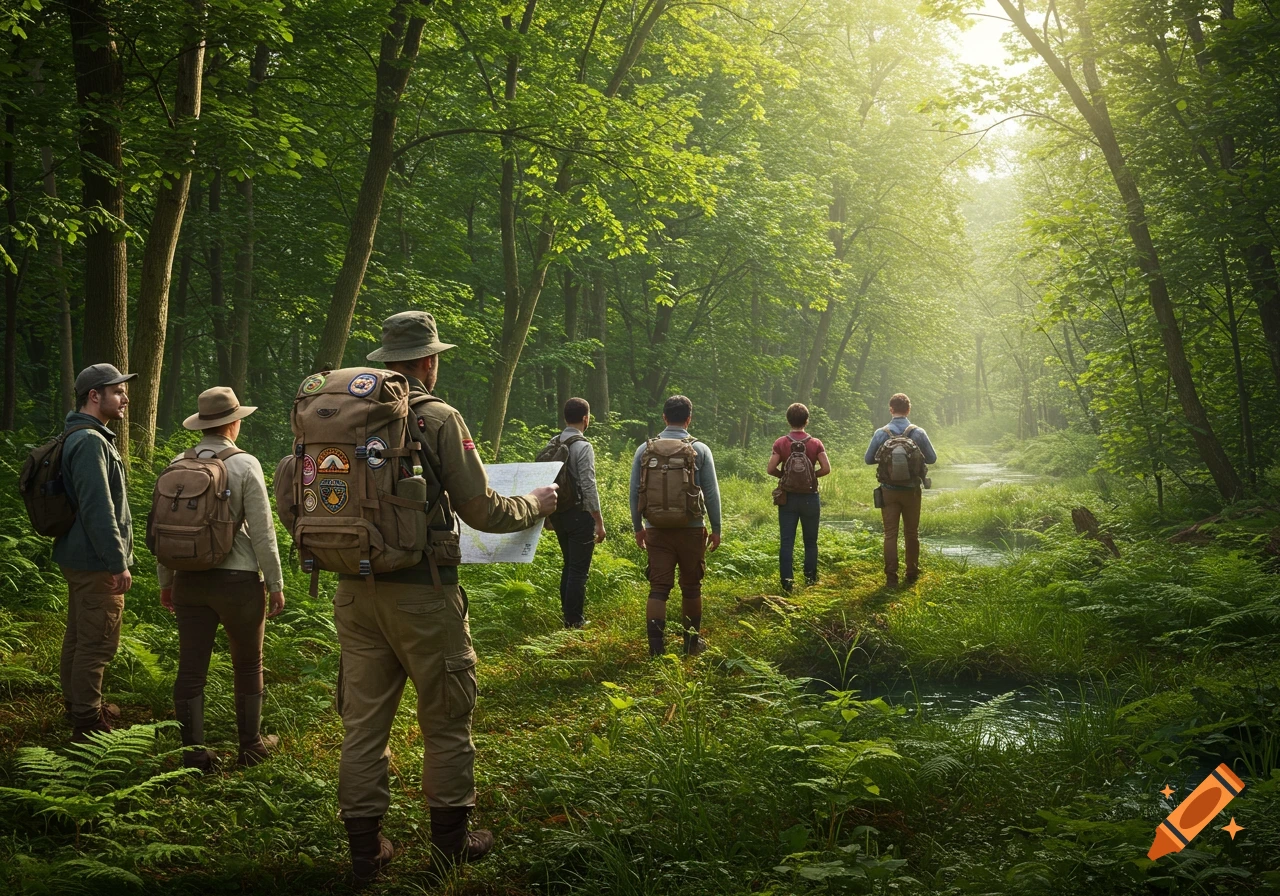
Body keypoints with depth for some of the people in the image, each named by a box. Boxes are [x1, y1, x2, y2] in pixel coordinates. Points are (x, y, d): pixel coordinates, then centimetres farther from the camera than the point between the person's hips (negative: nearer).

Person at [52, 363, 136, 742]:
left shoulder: (81, 437, 13)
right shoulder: (90, 441, -20)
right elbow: (98, 509, -25)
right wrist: (118, 562, -22)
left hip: (79, 557, 11)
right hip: (96, 562, -11)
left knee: (79, 636, 20)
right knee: (97, 642, -4)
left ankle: (78, 705, 33)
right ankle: (88, 723, 2)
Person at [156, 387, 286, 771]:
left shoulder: (177, 465, 3)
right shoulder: (245, 465, -10)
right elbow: (261, 530, -10)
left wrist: (165, 580, 20)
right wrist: (275, 583, -2)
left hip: (189, 579, 4)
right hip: (238, 579, -4)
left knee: (191, 668, 7)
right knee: (248, 666, 13)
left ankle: (194, 753, 9)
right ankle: (251, 745, 23)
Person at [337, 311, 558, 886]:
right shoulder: (438, 419, -11)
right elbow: (482, 511, -9)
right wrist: (534, 506, 10)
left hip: (354, 591, 5)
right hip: (421, 591, -5)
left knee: (363, 718, 10)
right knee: (445, 719, 10)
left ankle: (364, 849, 15)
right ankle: (451, 839, 19)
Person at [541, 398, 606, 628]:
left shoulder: (552, 445, 7)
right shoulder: (583, 446, -14)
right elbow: (588, 486, -18)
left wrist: (547, 514, 20)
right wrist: (599, 522, -13)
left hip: (558, 512, 7)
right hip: (580, 513, -7)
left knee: (569, 565, 20)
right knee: (579, 570, 1)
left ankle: (567, 613, 26)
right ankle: (573, 620, 4)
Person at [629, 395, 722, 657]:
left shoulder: (645, 449, 2)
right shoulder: (700, 450, -3)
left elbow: (634, 492, 5)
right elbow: (711, 493, -2)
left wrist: (638, 527, 16)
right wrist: (716, 529, 7)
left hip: (656, 528, 1)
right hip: (691, 528, -1)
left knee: (658, 587, 1)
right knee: (691, 587, 12)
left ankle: (655, 645, -8)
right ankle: (692, 642, 23)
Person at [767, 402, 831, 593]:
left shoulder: (780, 443, -5)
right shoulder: (815, 443, -4)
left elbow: (771, 469, -10)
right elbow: (826, 468, -9)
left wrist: (783, 475, 9)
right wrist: (813, 475, 9)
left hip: (787, 498, 0)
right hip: (810, 497, 0)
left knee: (786, 541, 1)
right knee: (810, 541, 13)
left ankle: (787, 583, -4)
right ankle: (810, 580, 18)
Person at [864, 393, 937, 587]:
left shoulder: (881, 433, -7)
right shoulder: (918, 433, -7)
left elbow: (868, 459, 2)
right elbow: (932, 458, 1)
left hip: (889, 491, -1)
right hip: (912, 491, 1)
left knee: (890, 534, 2)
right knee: (911, 533, 14)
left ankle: (891, 577, -3)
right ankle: (912, 573, 22)